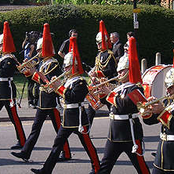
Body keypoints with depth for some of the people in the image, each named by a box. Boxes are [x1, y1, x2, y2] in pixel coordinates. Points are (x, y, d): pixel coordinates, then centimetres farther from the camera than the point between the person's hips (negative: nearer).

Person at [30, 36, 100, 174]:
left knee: (87, 144, 1)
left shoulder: (80, 82, -14)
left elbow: (72, 97, -25)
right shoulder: (69, 80, 13)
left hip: (78, 119, -9)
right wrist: (55, 85, 8)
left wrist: (60, 87, -21)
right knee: (58, 143, 7)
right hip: (67, 119, 9)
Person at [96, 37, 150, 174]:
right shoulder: (120, 88, 12)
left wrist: (109, 92, -17)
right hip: (115, 134, 8)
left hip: (130, 136, -8)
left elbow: (123, 105, -24)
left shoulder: (136, 89, -13)